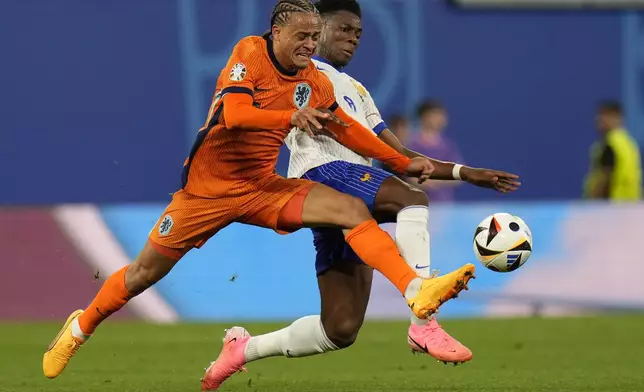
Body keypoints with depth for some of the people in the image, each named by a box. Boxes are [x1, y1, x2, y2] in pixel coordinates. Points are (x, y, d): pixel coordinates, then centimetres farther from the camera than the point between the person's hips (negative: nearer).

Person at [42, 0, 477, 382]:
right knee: (147, 271, 4)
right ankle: (79, 328, 28)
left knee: (353, 210, -16)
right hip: (210, 187, -4)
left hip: (264, 186, 4)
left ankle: (417, 291, -31)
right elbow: (234, 114, -29)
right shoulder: (251, 53, -15)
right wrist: (292, 116, -44)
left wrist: (402, 163, 13)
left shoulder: (314, 80, 2)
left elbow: (345, 127, 16)